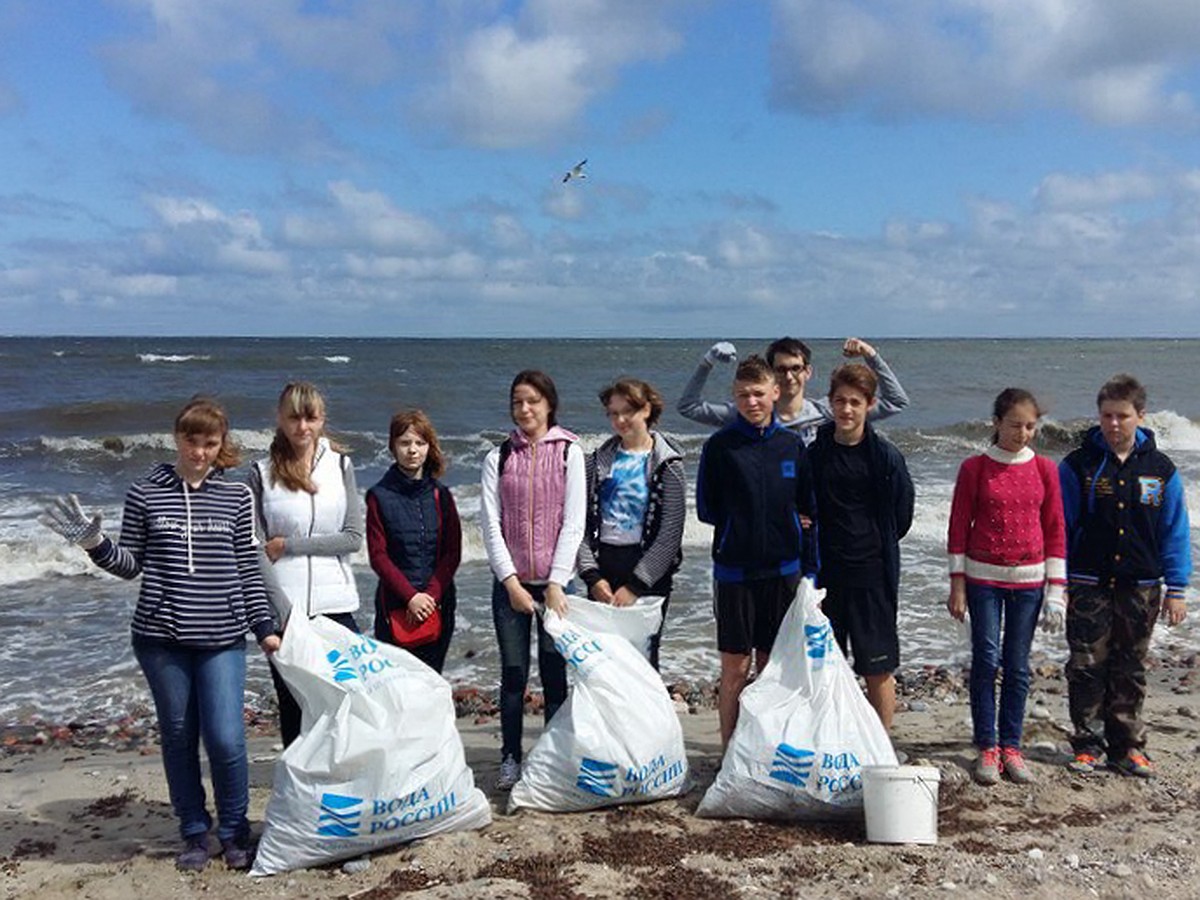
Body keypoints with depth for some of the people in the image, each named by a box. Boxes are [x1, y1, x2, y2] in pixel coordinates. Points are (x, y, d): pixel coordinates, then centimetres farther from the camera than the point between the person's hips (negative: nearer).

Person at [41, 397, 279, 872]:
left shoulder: (236, 496, 2)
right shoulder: (145, 493, 1)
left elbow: (248, 568, 6)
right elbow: (130, 563, 7)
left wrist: (264, 627, 5)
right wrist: (94, 543, -10)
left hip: (222, 637, -1)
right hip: (161, 636, 1)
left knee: (225, 740, -6)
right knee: (178, 736, 10)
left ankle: (234, 831, 17)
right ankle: (194, 832, 28)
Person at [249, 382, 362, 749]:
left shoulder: (341, 466, 8)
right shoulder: (262, 474, 3)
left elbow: (354, 537, 0)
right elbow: (256, 551, -3)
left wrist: (289, 546, -7)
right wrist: (285, 612, -13)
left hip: (335, 604, 1)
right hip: (284, 607, -1)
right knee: (294, 708, 5)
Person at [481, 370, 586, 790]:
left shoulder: (569, 452, 1)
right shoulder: (499, 457, 6)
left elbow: (573, 522, -4)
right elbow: (491, 523, 1)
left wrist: (556, 584, -10)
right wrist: (511, 581, -9)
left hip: (554, 581, -1)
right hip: (510, 581, 2)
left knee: (553, 671, 1)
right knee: (513, 672, 5)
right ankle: (510, 759, 15)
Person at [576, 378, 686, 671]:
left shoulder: (668, 465, -2)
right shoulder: (597, 460, 9)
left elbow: (670, 534, -8)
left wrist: (635, 586, -11)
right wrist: (592, 576, -7)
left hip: (649, 571, -3)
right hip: (602, 567, 3)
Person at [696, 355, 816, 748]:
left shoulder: (792, 444, 4)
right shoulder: (720, 446, -4)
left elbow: (809, 508, 9)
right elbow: (706, 509, -1)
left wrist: (809, 571, 5)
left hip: (783, 570, 3)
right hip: (735, 571, -2)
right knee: (735, 668, 2)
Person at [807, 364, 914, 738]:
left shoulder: (886, 456, -5)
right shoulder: (815, 453, 2)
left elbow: (901, 517, 4)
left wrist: (878, 547, 9)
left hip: (872, 575, -2)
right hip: (825, 573, 3)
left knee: (878, 670, 3)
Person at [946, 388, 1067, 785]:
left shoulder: (1045, 469, 3)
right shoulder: (975, 468, -2)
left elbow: (1055, 530, 6)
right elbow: (959, 527, 0)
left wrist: (1056, 587, 2)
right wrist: (957, 584, -3)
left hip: (1028, 579, 2)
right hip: (983, 577, -2)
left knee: (1018, 665, 5)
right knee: (986, 660, -3)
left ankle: (1011, 747, 15)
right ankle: (987, 748, 7)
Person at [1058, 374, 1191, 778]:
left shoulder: (1160, 469, 2)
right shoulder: (1078, 465, -2)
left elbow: (1175, 532, 5)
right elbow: (1060, 527, 1)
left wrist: (1175, 590, 2)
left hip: (1140, 587, 2)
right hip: (1089, 585, -1)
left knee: (1130, 670, 11)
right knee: (1087, 667, 1)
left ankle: (1127, 746, 21)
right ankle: (1088, 745, 13)